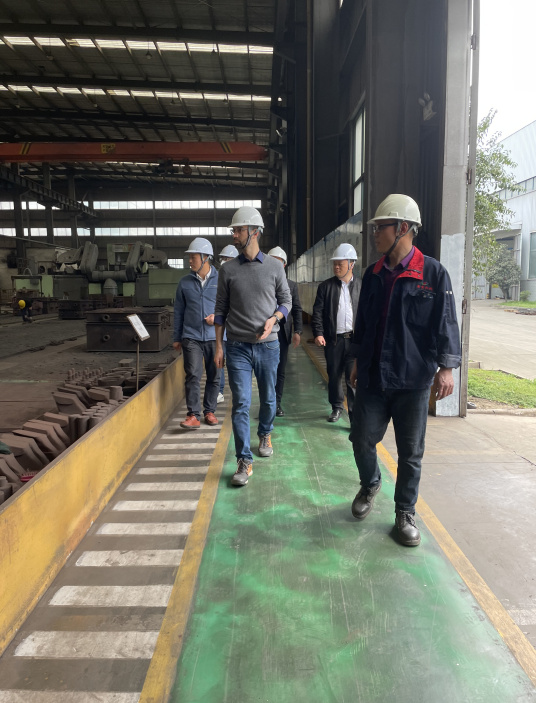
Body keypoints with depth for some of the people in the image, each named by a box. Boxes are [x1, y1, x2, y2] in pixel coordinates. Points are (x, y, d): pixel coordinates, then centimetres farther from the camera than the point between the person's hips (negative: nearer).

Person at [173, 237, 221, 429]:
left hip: (215, 336, 0)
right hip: (191, 337, 0)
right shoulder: (185, 282, 6)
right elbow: (178, 311, 11)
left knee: (214, 377, 8)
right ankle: (194, 415, -5)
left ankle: (209, 411, 21)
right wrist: (176, 338, 11)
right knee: (193, 376, -8)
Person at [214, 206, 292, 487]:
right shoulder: (228, 270, 3)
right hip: (238, 346, 0)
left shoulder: (274, 267, 2)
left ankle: (265, 435, 43)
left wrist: (274, 319, -11)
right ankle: (244, 461, 4)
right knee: (240, 404, -4)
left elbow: (286, 300, 9)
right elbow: (221, 309, 6)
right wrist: (218, 345, 2)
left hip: (268, 345, 1)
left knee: (268, 398, 14)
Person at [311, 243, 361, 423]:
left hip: (355, 339, -2)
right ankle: (337, 407, 34)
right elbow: (317, 312, 3)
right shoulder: (326, 286, 6)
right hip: (333, 340, 2)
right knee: (334, 376, 13)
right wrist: (318, 333, -8)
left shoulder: (361, 286, 3)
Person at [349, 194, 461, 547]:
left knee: (411, 452, 8)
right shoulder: (373, 274, 8)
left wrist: (446, 367, -13)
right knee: (362, 438, 8)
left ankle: (405, 512, 26)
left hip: (413, 379, -4)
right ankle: (370, 485, 38)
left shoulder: (433, 273, -6)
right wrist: (358, 359, 18)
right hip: (372, 376, 4)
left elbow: (446, 323, -7)